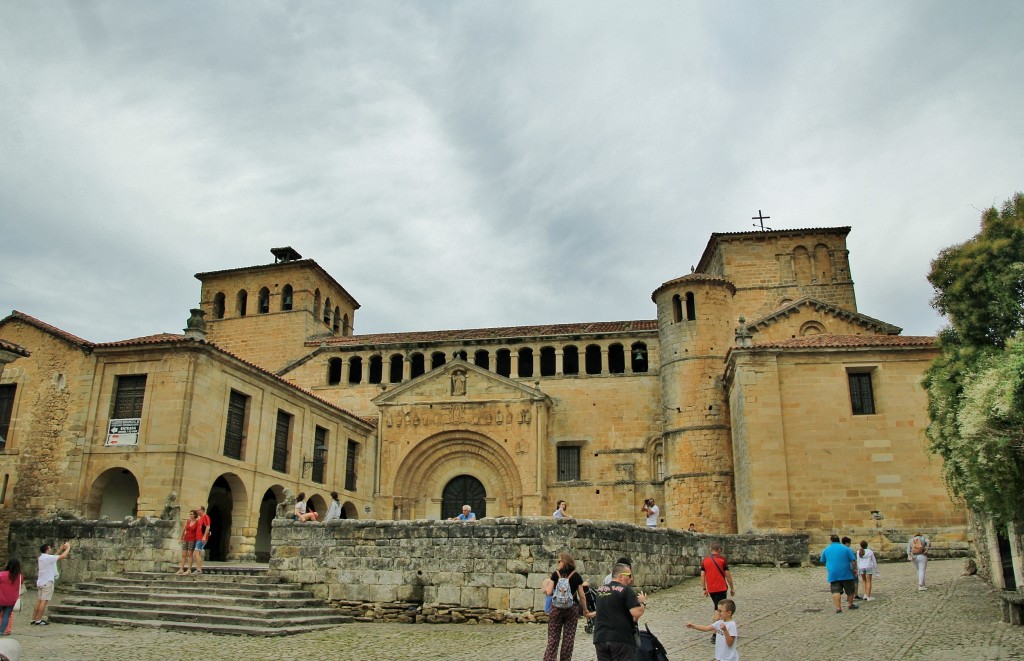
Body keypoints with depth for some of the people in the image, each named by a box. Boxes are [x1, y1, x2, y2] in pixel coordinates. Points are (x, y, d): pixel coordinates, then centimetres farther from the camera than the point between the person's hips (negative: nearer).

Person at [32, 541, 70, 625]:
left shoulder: (42, 557, 12)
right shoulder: (48, 557, -16)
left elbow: (54, 557, 27)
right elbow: (63, 556, -18)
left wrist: (61, 550, 25)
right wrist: (68, 547, -5)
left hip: (41, 582, 9)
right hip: (47, 582, -9)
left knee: (39, 601, 11)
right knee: (44, 601, -6)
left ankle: (34, 619, 13)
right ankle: (38, 620, -6)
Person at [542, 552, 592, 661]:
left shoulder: (555, 574, -3)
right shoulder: (576, 576, 1)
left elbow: (549, 592, -6)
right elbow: (582, 596, 1)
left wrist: (546, 584, 13)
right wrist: (585, 610, 13)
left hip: (556, 607, -1)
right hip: (572, 608, 1)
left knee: (553, 638, 3)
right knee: (569, 638, 8)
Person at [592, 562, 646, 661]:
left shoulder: (600, 590, 12)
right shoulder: (626, 590, -10)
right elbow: (637, 613, -17)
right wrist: (643, 602, 0)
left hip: (600, 638, 6)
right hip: (621, 639, -6)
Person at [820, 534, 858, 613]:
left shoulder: (826, 550, 6)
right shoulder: (845, 548, 0)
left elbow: (822, 561, 18)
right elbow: (853, 560, -3)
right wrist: (854, 569, 12)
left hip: (833, 574, 0)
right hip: (846, 574, 0)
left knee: (836, 591, -5)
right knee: (850, 590, 18)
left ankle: (838, 608, -15)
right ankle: (851, 605, 30)